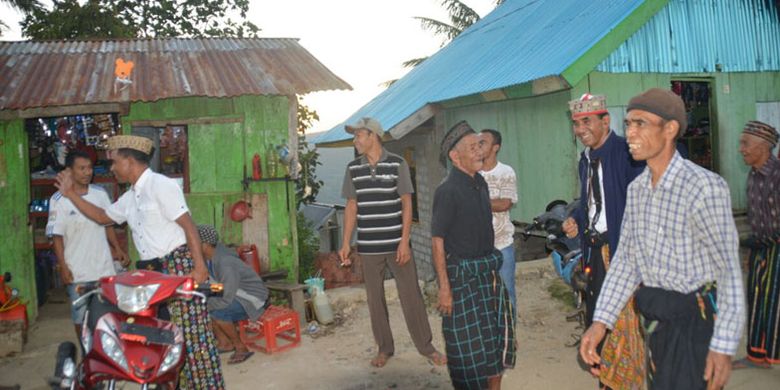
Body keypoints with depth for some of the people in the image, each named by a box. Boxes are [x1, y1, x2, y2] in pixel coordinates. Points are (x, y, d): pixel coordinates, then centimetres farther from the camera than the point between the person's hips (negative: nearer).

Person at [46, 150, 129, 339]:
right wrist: (63, 267, -11)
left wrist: (118, 249, 5)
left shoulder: (100, 193, 3)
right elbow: (57, 236, -6)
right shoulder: (59, 200, -8)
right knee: (81, 316, 7)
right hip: (77, 270, -3)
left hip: (104, 266, 3)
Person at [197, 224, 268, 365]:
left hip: (252, 298, -9)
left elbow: (226, 300, -32)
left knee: (217, 312, -28)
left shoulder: (226, 264, -32)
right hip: (235, 295, 9)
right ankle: (224, 342, 9)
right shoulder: (208, 258, -6)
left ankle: (241, 347, -9)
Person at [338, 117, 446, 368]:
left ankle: (426, 347, 18)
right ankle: (384, 348, 25)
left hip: (396, 243, -3)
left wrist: (404, 242, -10)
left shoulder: (397, 164, -5)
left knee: (411, 295, 3)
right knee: (374, 298, 9)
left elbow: (406, 204, -4)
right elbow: (351, 207, 8)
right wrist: (346, 244, 4)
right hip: (368, 246, 3)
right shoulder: (353, 169, 4)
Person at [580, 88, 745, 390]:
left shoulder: (704, 187, -19)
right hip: (653, 316, 7)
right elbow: (626, 258, 3)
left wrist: (724, 346, -19)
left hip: (693, 317, -6)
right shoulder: (636, 188, 3)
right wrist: (600, 321, -4)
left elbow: (730, 271, -17)